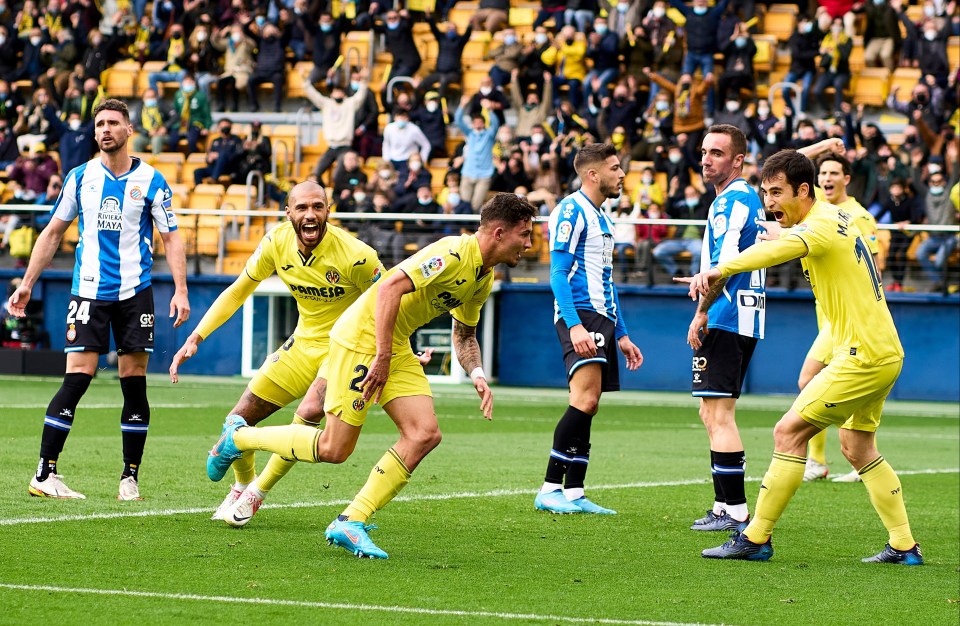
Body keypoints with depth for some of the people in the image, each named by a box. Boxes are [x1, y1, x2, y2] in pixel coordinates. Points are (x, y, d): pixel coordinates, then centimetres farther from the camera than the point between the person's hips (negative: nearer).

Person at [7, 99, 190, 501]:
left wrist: (180, 290, -8)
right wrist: (27, 283, 10)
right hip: (89, 289, 0)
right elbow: (53, 232, 14)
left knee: (134, 380, 0)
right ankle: (44, 475, -9)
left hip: (134, 291, 0)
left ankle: (130, 477, 8)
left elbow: (171, 238, 4)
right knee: (78, 377, -10)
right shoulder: (80, 178, 7)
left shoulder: (150, 180, 2)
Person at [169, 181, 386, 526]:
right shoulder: (277, 242, -10)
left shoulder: (355, 255, -25)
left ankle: (257, 492, -9)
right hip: (304, 342, 5)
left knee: (309, 413, -31)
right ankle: (243, 484, 35)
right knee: (239, 420, 2)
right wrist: (196, 337, -5)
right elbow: (238, 291, 2)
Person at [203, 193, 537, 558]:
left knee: (425, 434, -9)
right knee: (334, 449, -6)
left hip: (396, 348, 9)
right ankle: (239, 437, 16)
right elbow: (390, 286, -29)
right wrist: (382, 357, -28)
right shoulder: (454, 254, -21)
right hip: (361, 338, -9)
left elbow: (465, 335, 24)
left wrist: (477, 375, 4)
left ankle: (350, 523, -6)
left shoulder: (483, 279, 9)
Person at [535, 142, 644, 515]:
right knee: (586, 400, -20)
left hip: (602, 318, 10)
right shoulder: (571, 210, -8)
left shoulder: (601, 218, 22)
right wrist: (574, 325, -24)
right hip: (579, 316, -10)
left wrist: (621, 334, 25)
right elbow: (558, 273, -15)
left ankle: (573, 494, 7)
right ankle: (550, 490, -19)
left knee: (588, 406, 6)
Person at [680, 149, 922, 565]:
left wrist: (721, 270, -55)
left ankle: (756, 538, -7)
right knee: (858, 448, 20)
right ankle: (904, 546, 23)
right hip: (884, 353, 11)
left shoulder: (822, 225, -19)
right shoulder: (834, 217, 12)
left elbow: (780, 249, -42)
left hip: (863, 355, -11)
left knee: (789, 432, -10)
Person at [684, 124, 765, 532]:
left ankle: (735, 511, -11)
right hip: (743, 319, 11)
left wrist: (701, 313, -16)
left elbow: (725, 265, -23)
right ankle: (725, 506, 20)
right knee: (713, 413, 16)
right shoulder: (749, 199, 18)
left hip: (726, 319, -11)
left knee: (718, 413, -10)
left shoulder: (732, 201, -14)